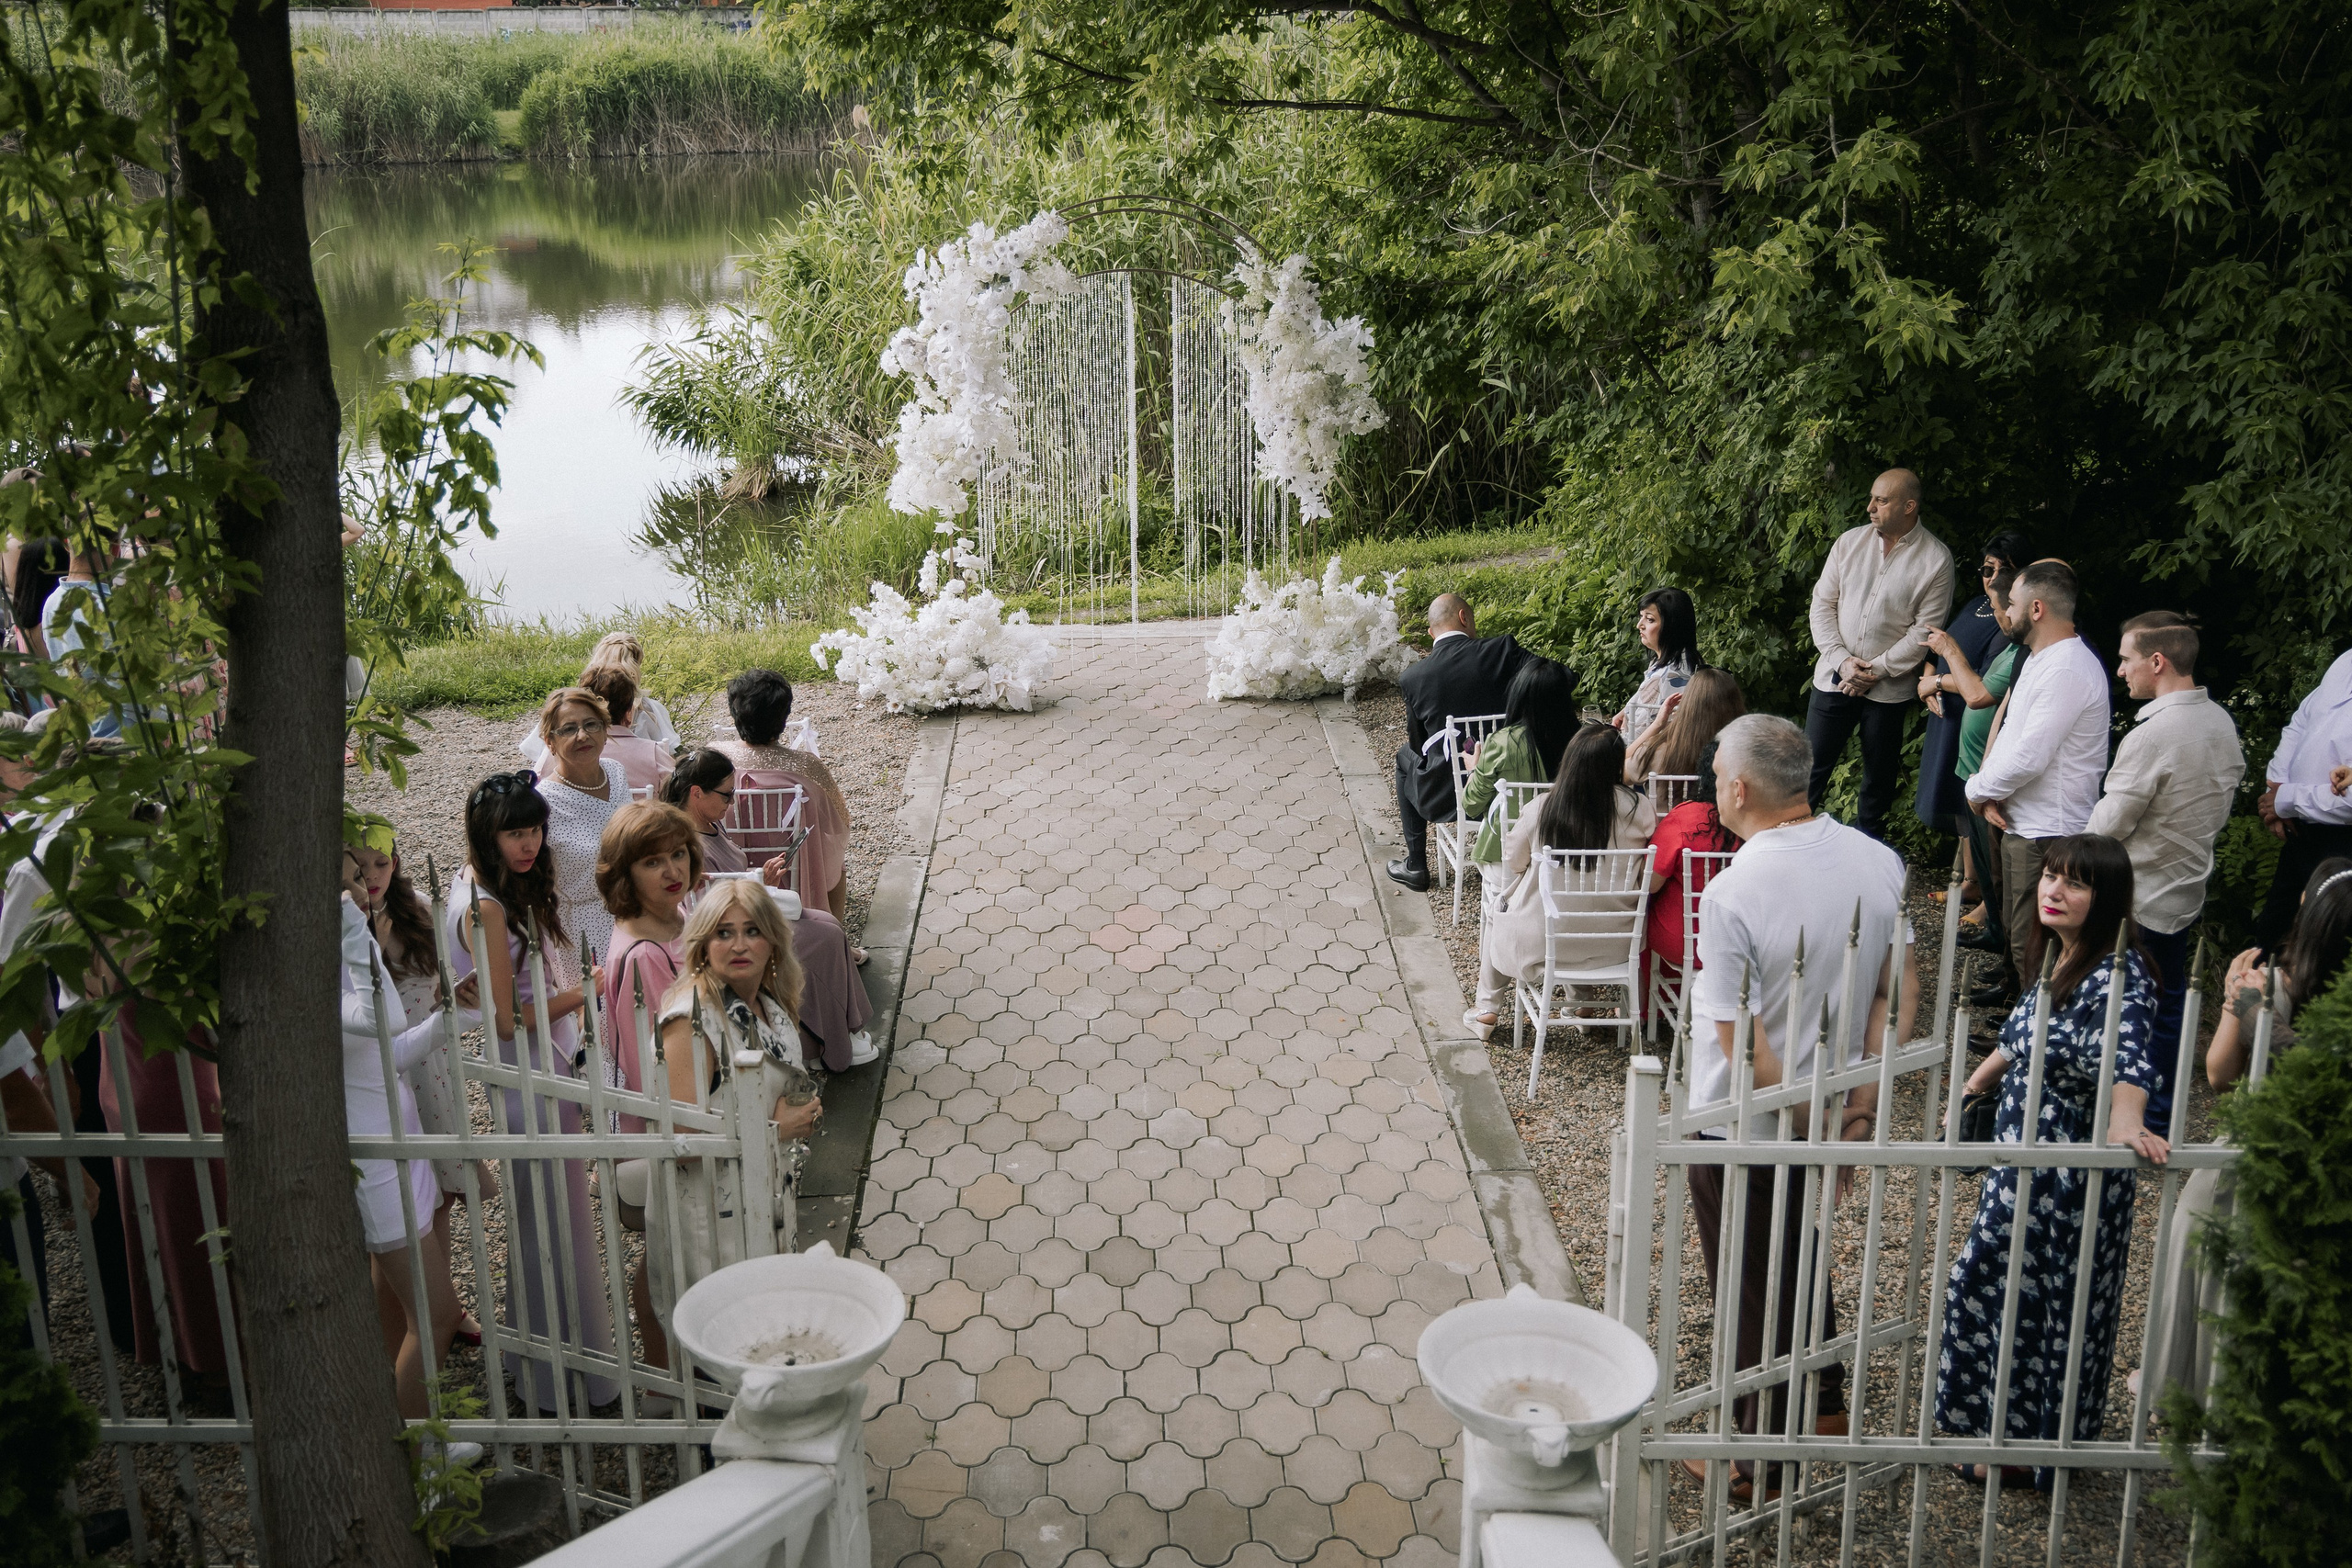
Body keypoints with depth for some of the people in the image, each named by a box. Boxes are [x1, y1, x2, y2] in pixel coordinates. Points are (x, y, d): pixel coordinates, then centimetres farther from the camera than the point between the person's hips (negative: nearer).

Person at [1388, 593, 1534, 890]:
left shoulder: (1412, 678, -5)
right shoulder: (1502, 650, -8)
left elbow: (1418, 742, 5)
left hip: (1448, 796, -1)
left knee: (1406, 757, 32)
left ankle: (1416, 866, 32)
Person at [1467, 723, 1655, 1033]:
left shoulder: (1538, 809, -18)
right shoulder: (1638, 809, -17)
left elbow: (1513, 865, -2)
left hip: (1540, 940, -1)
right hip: (1611, 943, 1)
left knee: (1496, 913, 32)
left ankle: (1487, 1008, 39)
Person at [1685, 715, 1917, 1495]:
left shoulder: (1732, 893, -28)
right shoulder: (1878, 862, -9)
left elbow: (1742, 1041, -26)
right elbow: (1899, 995, -4)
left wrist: (1802, 1127, -13)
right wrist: (1859, 1109, -3)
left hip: (1742, 1128, -6)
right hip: (1831, 1108, 6)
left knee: (1751, 1287, 14)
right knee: (1801, 1257, 29)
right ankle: (1824, 1409, 46)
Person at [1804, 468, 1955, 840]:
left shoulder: (1936, 558, -7)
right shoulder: (1850, 541, 3)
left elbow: (1926, 628, -8)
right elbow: (1822, 603, 3)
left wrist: (1876, 670, -13)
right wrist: (1841, 660, -9)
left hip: (1889, 689, -2)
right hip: (1834, 679, 2)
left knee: (1879, 779, 10)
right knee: (1811, 768, 4)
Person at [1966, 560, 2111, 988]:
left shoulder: (2067, 670, -20)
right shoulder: (2039, 660, 14)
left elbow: (2029, 757, -25)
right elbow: (2008, 730, 15)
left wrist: (1978, 790, -9)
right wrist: (1989, 791, -2)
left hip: (2048, 833, -11)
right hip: (2022, 824, 11)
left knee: (2032, 948, -6)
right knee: (2017, 932, 20)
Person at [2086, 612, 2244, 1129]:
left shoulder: (2152, 735, -27)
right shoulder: (2222, 723, 0)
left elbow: (2108, 824, -20)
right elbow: (2222, 803, 12)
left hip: (2136, 901, -8)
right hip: (2187, 891, 8)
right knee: (2168, 1003, 18)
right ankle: (2161, 1112, 30)